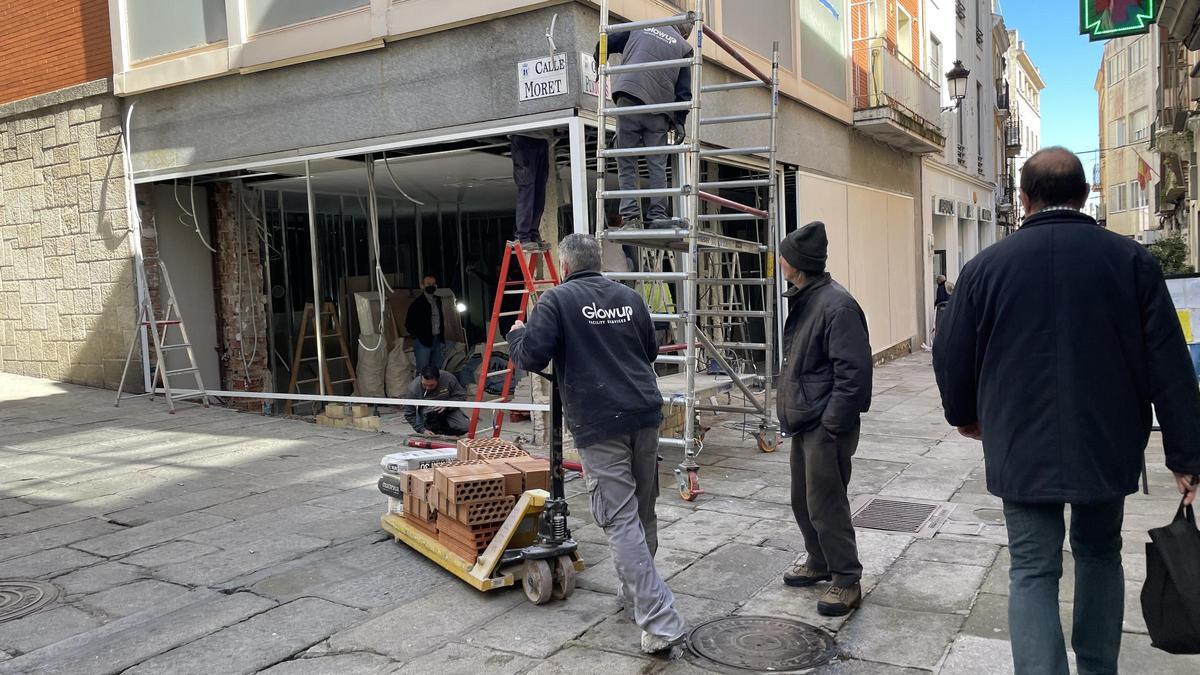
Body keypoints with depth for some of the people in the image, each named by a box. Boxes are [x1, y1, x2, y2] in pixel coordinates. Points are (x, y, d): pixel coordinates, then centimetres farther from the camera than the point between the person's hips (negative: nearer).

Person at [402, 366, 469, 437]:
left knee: (465, 427, -19)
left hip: (448, 408, 2)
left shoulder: (449, 378, -23)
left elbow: (461, 396, -12)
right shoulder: (413, 388, -23)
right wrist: (423, 430, -23)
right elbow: (409, 414, -14)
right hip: (426, 410, -1)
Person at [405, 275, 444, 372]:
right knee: (422, 370, -4)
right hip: (423, 342, -7)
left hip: (436, 340, 7)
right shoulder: (418, 302, -8)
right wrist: (417, 336, -7)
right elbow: (408, 324, -8)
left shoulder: (438, 301, 12)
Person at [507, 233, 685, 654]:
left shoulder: (557, 300, -3)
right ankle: (634, 594, 34)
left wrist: (517, 334, 11)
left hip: (599, 424, -6)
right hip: (644, 414, 6)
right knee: (644, 514, 17)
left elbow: (531, 357, -9)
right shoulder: (629, 297, 13)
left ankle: (660, 622, -7)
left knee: (621, 522, -5)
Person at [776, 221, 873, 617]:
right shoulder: (803, 300, 11)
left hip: (826, 425, -10)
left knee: (825, 504, -1)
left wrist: (833, 424, -21)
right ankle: (819, 563, 37)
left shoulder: (836, 304, -19)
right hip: (804, 421, 10)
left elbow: (853, 372, -22)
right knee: (802, 500, 19)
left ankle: (847, 581, 14)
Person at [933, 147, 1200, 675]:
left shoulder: (986, 266, -4)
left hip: (1023, 451, -1)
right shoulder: (1132, 260, -4)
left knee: (1032, 572, 6)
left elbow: (952, 356, 3)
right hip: (1107, 448, 2)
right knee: (1100, 554, 22)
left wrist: (964, 414, 21)